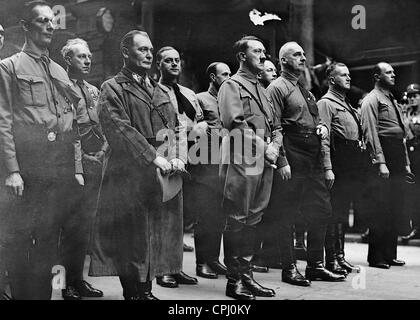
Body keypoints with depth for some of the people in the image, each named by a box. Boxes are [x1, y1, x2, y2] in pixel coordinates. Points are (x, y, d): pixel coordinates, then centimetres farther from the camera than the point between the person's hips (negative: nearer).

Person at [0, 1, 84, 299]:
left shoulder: (60, 71, 20)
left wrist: (77, 169, 12)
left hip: (61, 171, 5)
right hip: (28, 169, -5)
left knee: (49, 239, 9)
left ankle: (43, 294, 18)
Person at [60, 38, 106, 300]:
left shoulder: (94, 91, 18)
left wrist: (102, 151, 10)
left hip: (94, 164, 7)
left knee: (85, 224, 11)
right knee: (71, 226, -4)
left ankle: (78, 279, 20)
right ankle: (68, 284, 6)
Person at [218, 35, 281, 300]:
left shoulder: (261, 89, 23)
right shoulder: (232, 86, -1)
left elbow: (275, 127, 21)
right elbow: (235, 123, -15)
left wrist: (274, 146, 1)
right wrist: (263, 148, -14)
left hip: (264, 164, 8)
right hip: (241, 162, -8)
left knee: (253, 221, 11)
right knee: (237, 221, -4)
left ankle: (247, 276, 18)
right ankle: (234, 280, 3)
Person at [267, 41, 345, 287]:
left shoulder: (306, 91, 22)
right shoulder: (277, 88, -5)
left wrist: (322, 127, 6)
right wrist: (281, 161, -20)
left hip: (313, 159, 9)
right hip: (292, 161, -9)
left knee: (321, 211, 11)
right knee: (287, 215, -2)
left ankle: (316, 265, 22)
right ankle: (289, 268, 9)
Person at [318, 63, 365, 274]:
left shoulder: (347, 105, 23)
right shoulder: (326, 103, -5)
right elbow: (323, 139, -15)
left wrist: (360, 165, 16)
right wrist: (327, 168, -23)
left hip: (352, 166, 9)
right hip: (338, 165, -9)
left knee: (343, 213, 12)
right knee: (334, 212, -6)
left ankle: (340, 257, 18)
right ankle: (331, 260, -1)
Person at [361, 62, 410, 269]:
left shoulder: (393, 101, 23)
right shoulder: (372, 100, -3)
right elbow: (371, 133, -12)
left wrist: (406, 163, 16)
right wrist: (380, 162, -20)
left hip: (398, 160, 8)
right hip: (384, 157, -8)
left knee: (395, 208, 9)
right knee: (381, 208, -5)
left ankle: (390, 254, 16)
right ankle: (376, 257, 2)